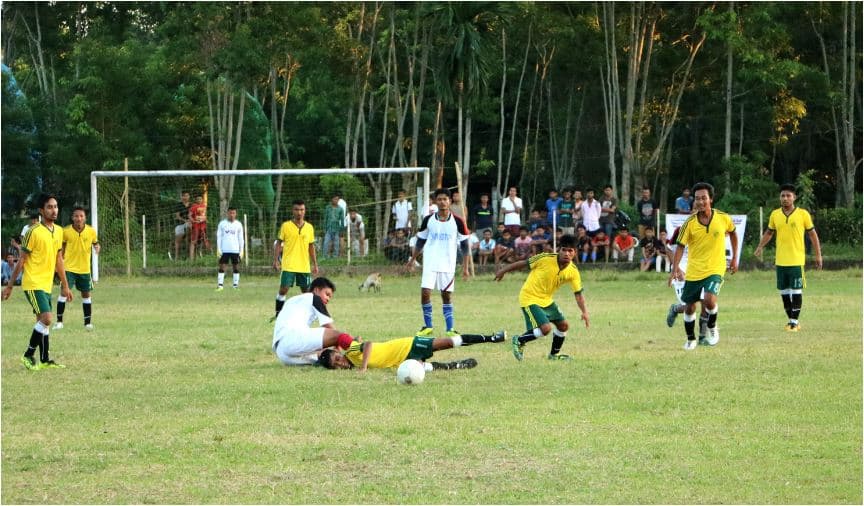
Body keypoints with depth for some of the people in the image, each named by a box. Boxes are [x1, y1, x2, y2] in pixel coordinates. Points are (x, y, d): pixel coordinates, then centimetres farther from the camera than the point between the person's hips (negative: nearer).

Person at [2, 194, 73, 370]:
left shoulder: (59, 231, 9)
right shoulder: (34, 232, -13)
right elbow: (21, 260, -8)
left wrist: (65, 285, 18)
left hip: (46, 285, 7)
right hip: (33, 284, -7)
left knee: (43, 321, 11)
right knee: (46, 318, -17)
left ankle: (45, 360, 16)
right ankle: (29, 355, -5)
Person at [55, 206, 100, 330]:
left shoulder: (91, 231, -5)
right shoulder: (66, 231, -8)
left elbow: (95, 243, 9)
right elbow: (62, 247, 6)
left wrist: (97, 247, -13)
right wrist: (60, 259, 1)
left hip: (84, 268, 2)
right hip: (69, 267, -2)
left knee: (86, 294, 9)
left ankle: (88, 322, 19)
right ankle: (59, 321, 1)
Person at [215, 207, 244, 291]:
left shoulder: (238, 225, 6)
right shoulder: (222, 223, 3)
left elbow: (241, 238, 8)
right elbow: (219, 237, 3)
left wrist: (241, 250, 2)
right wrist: (218, 249, -4)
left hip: (235, 249, 1)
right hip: (224, 249, -1)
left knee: (235, 267, 4)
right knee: (222, 266, -5)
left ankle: (235, 285, 9)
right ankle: (220, 285, -5)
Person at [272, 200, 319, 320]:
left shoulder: (309, 227, 7)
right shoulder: (286, 226, -2)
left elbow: (311, 247, 14)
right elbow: (278, 243, 1)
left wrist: (315, 264, 12)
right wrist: (275, 260, -8)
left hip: (304, 266, 3)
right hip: (288, 266, -3)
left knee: (306, 290, 7)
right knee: (283, 289, -7)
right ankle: (278, 314, 2)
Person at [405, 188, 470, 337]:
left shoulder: (457, 222, -2)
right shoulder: (428, 220, 2)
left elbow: (464, 244, 3)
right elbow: (421, 241, 12)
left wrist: (465, 266, 1)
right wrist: (412, 260, 9)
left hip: (448, 264, -1)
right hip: (430, 263, 1)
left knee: (447, 295, 3)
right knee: (425, 293, -8)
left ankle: (450, 329, 7)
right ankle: (427, 326, 5)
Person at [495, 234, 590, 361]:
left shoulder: (573, 271, -10)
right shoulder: (546, 259, -23)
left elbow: (578, 294, -5)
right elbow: (524, 263, -11)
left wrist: (584, 312, -21)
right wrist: (503, 271, -1)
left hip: (547, 300, 7)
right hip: (530, 298, -7)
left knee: (563, 325, 9)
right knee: (546, 328, -20)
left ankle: (554, 354, 32)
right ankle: (519, 341, 4)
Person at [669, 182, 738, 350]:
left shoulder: (723, 218, -7)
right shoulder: (690, 223, -9)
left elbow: (733, 234, 13)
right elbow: (681, 246, -5)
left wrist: (734, 258, 12)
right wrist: (675, 269, -18)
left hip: (715, 269, -2)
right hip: (693, 271, 2)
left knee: (709, 300, -24)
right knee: (690, 307, 9)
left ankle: (712, 327, 7)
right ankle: (690, 339, 32)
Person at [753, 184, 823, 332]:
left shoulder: (803, 214, -4)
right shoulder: (775, 214, 5)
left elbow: (812, 234, 2)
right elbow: (769, 232, 18)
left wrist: (818, 254, 0)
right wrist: (760, 247, 6)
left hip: (797, 261, -4)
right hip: (780, 261, 4)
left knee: (796, 291, -5)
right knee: (784, 292, 7)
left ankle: (794, 321, 2)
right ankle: (791, 319, 19)